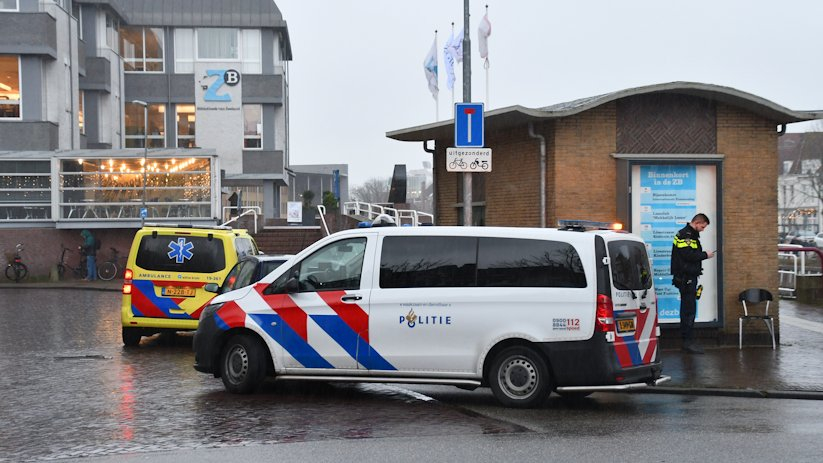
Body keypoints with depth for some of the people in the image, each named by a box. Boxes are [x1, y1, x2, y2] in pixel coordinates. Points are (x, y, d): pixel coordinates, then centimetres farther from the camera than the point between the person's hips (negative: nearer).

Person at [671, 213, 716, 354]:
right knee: (689, 309, -10)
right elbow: (687, 255, -22)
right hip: (685, 278, -11)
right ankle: (688, 341, -9)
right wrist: (705, 255, -12)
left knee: (687, 309, 12)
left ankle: (686, 340, 17)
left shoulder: (692, 235, 20)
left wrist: (702, 254, 3)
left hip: (690, 277, 11)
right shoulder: (684, 234, -13)